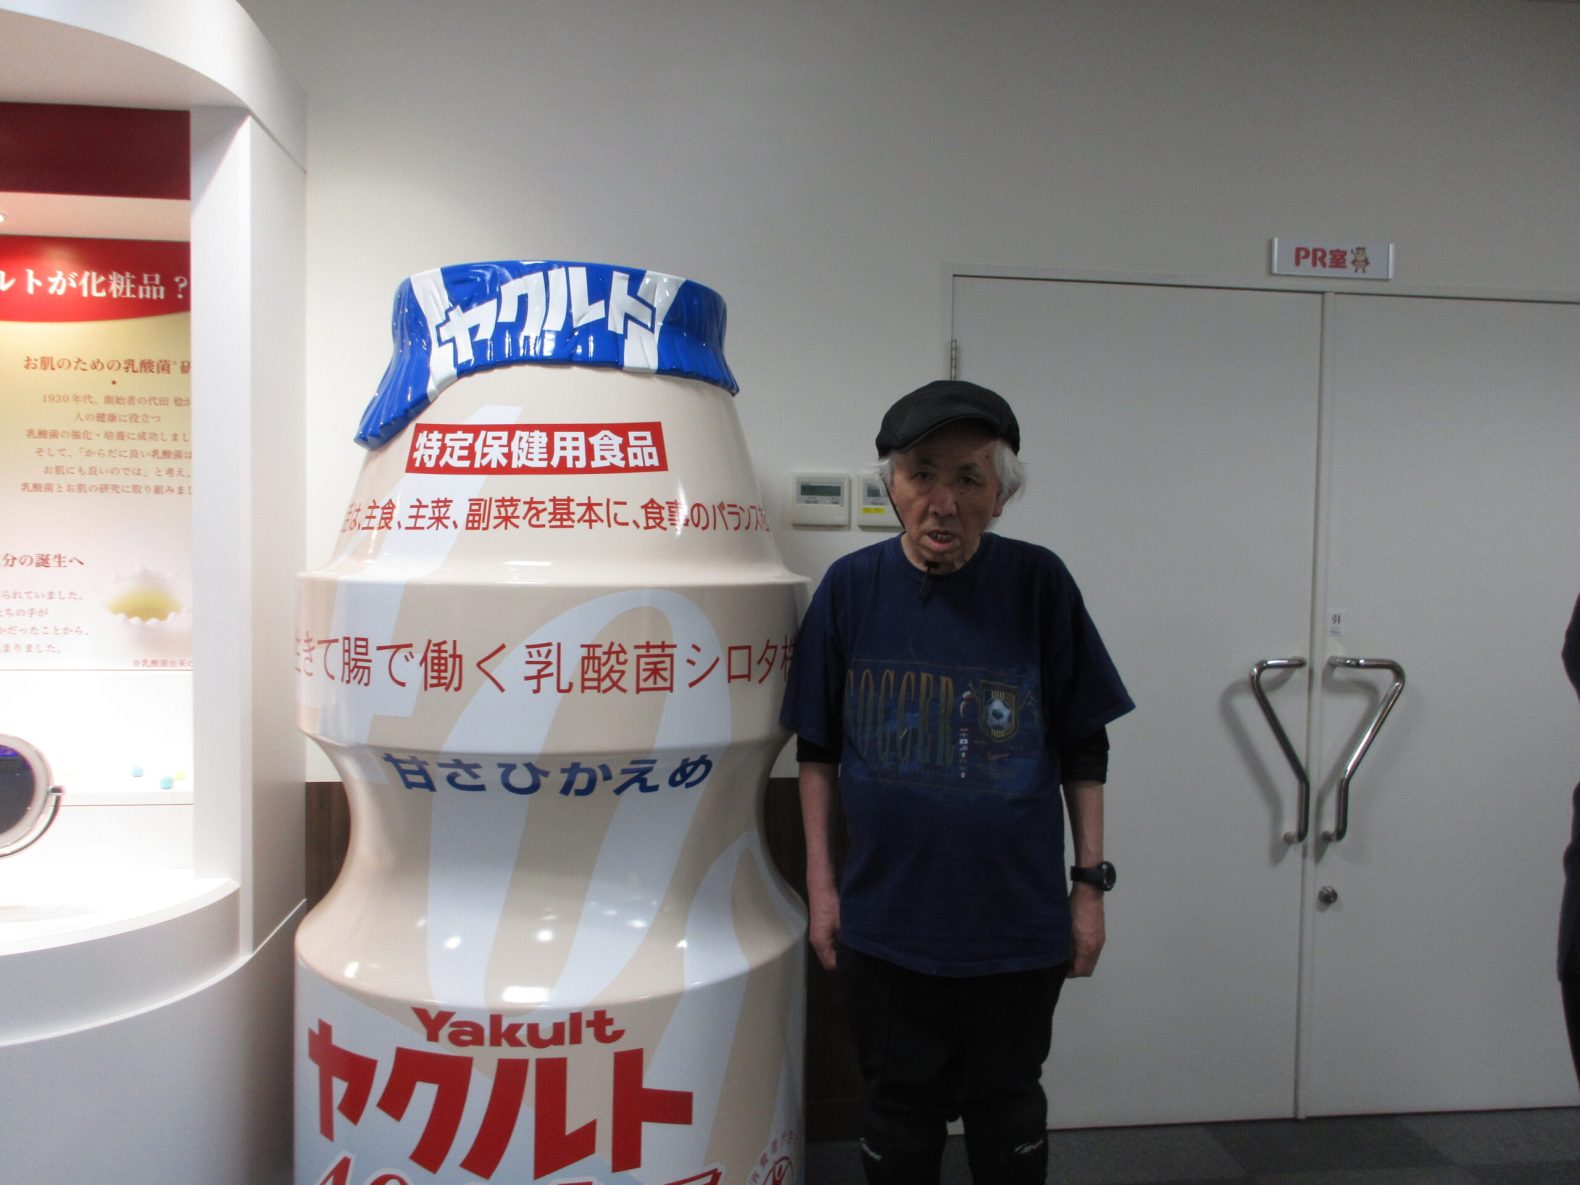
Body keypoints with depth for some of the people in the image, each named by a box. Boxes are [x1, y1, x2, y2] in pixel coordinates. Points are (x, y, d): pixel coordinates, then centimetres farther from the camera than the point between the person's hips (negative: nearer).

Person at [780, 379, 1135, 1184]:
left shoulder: (1039, 584, -8)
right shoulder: (852, 587, -6)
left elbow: (1084, 747, 0)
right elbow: (817, 750, 3)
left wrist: (1091, 881, 0)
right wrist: (821, 883, 2)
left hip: (1017, 924, 0)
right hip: (883, 922, 1)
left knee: (1007, 1114, 19)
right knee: (898, 1118, 18)